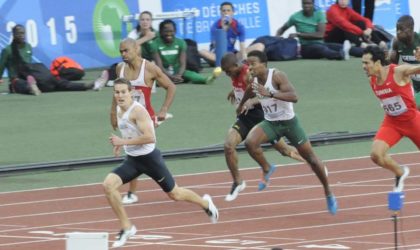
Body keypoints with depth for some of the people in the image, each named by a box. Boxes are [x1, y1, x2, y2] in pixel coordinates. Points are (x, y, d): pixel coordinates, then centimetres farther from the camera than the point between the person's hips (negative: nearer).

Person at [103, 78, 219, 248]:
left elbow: (150, 137, -33)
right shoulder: (118, 109, 2)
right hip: (132, 160, 7)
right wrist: (120, 143, 10)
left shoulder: (137, 111, -24)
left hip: (149, 158, -7)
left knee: (174, 194, 11)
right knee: (108, 185, -15)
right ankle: (126, 227, -5)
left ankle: (205, 203, 43)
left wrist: (124, 142, -33)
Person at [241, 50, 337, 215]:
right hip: (270, 123, 4)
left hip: (289, 122, -4)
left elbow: (294, 97, -35)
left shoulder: (277, 76, -23)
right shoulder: (253, 80, -4)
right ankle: (267, 170, 2)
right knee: (250, 142, -25)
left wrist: (269, 93, -44)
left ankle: (328, 194, 24)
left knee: (311, 158, 6)